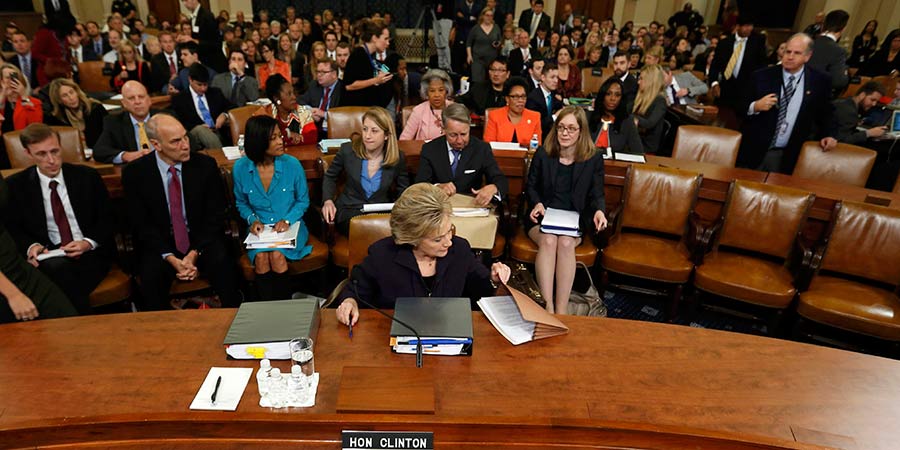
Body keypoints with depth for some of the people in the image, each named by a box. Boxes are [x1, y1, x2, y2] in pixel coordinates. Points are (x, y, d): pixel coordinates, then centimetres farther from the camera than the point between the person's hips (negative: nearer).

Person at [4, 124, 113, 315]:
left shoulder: (88, 176, 4)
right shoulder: (16, 185, 6)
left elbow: (106, 220, 7)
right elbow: (12, 227, 11)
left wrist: (88, 243, -12)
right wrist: (31, 246, -11)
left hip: (90, 254, -1)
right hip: (50, 257, 1)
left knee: (68, 289, -31)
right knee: (57, 267, -35)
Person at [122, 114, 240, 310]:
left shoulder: (205, 165, -4)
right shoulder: (134, 173, -3)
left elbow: (215, 216, -2)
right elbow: (141, 225, -3)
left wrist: (195, 253, -15)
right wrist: (171, 259, -16)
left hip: (202, 241, 0)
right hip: (159, 245, 0)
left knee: (222, 264, -29)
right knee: (151, 273, -29)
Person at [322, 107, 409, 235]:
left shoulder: (398, 158, -2)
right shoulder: (348, 150, -3)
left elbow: (403, 194, 8)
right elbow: (330, 177, 13)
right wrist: (328, 200, -5)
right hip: (348, 211, -1)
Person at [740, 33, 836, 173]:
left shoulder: (819, 81, 2)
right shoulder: (762, 76, -1)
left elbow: (825, 114, 13)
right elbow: (741, 108, 1)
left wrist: (828, 135, -2)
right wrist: (755, 106, -19)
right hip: (754, 150, -1)